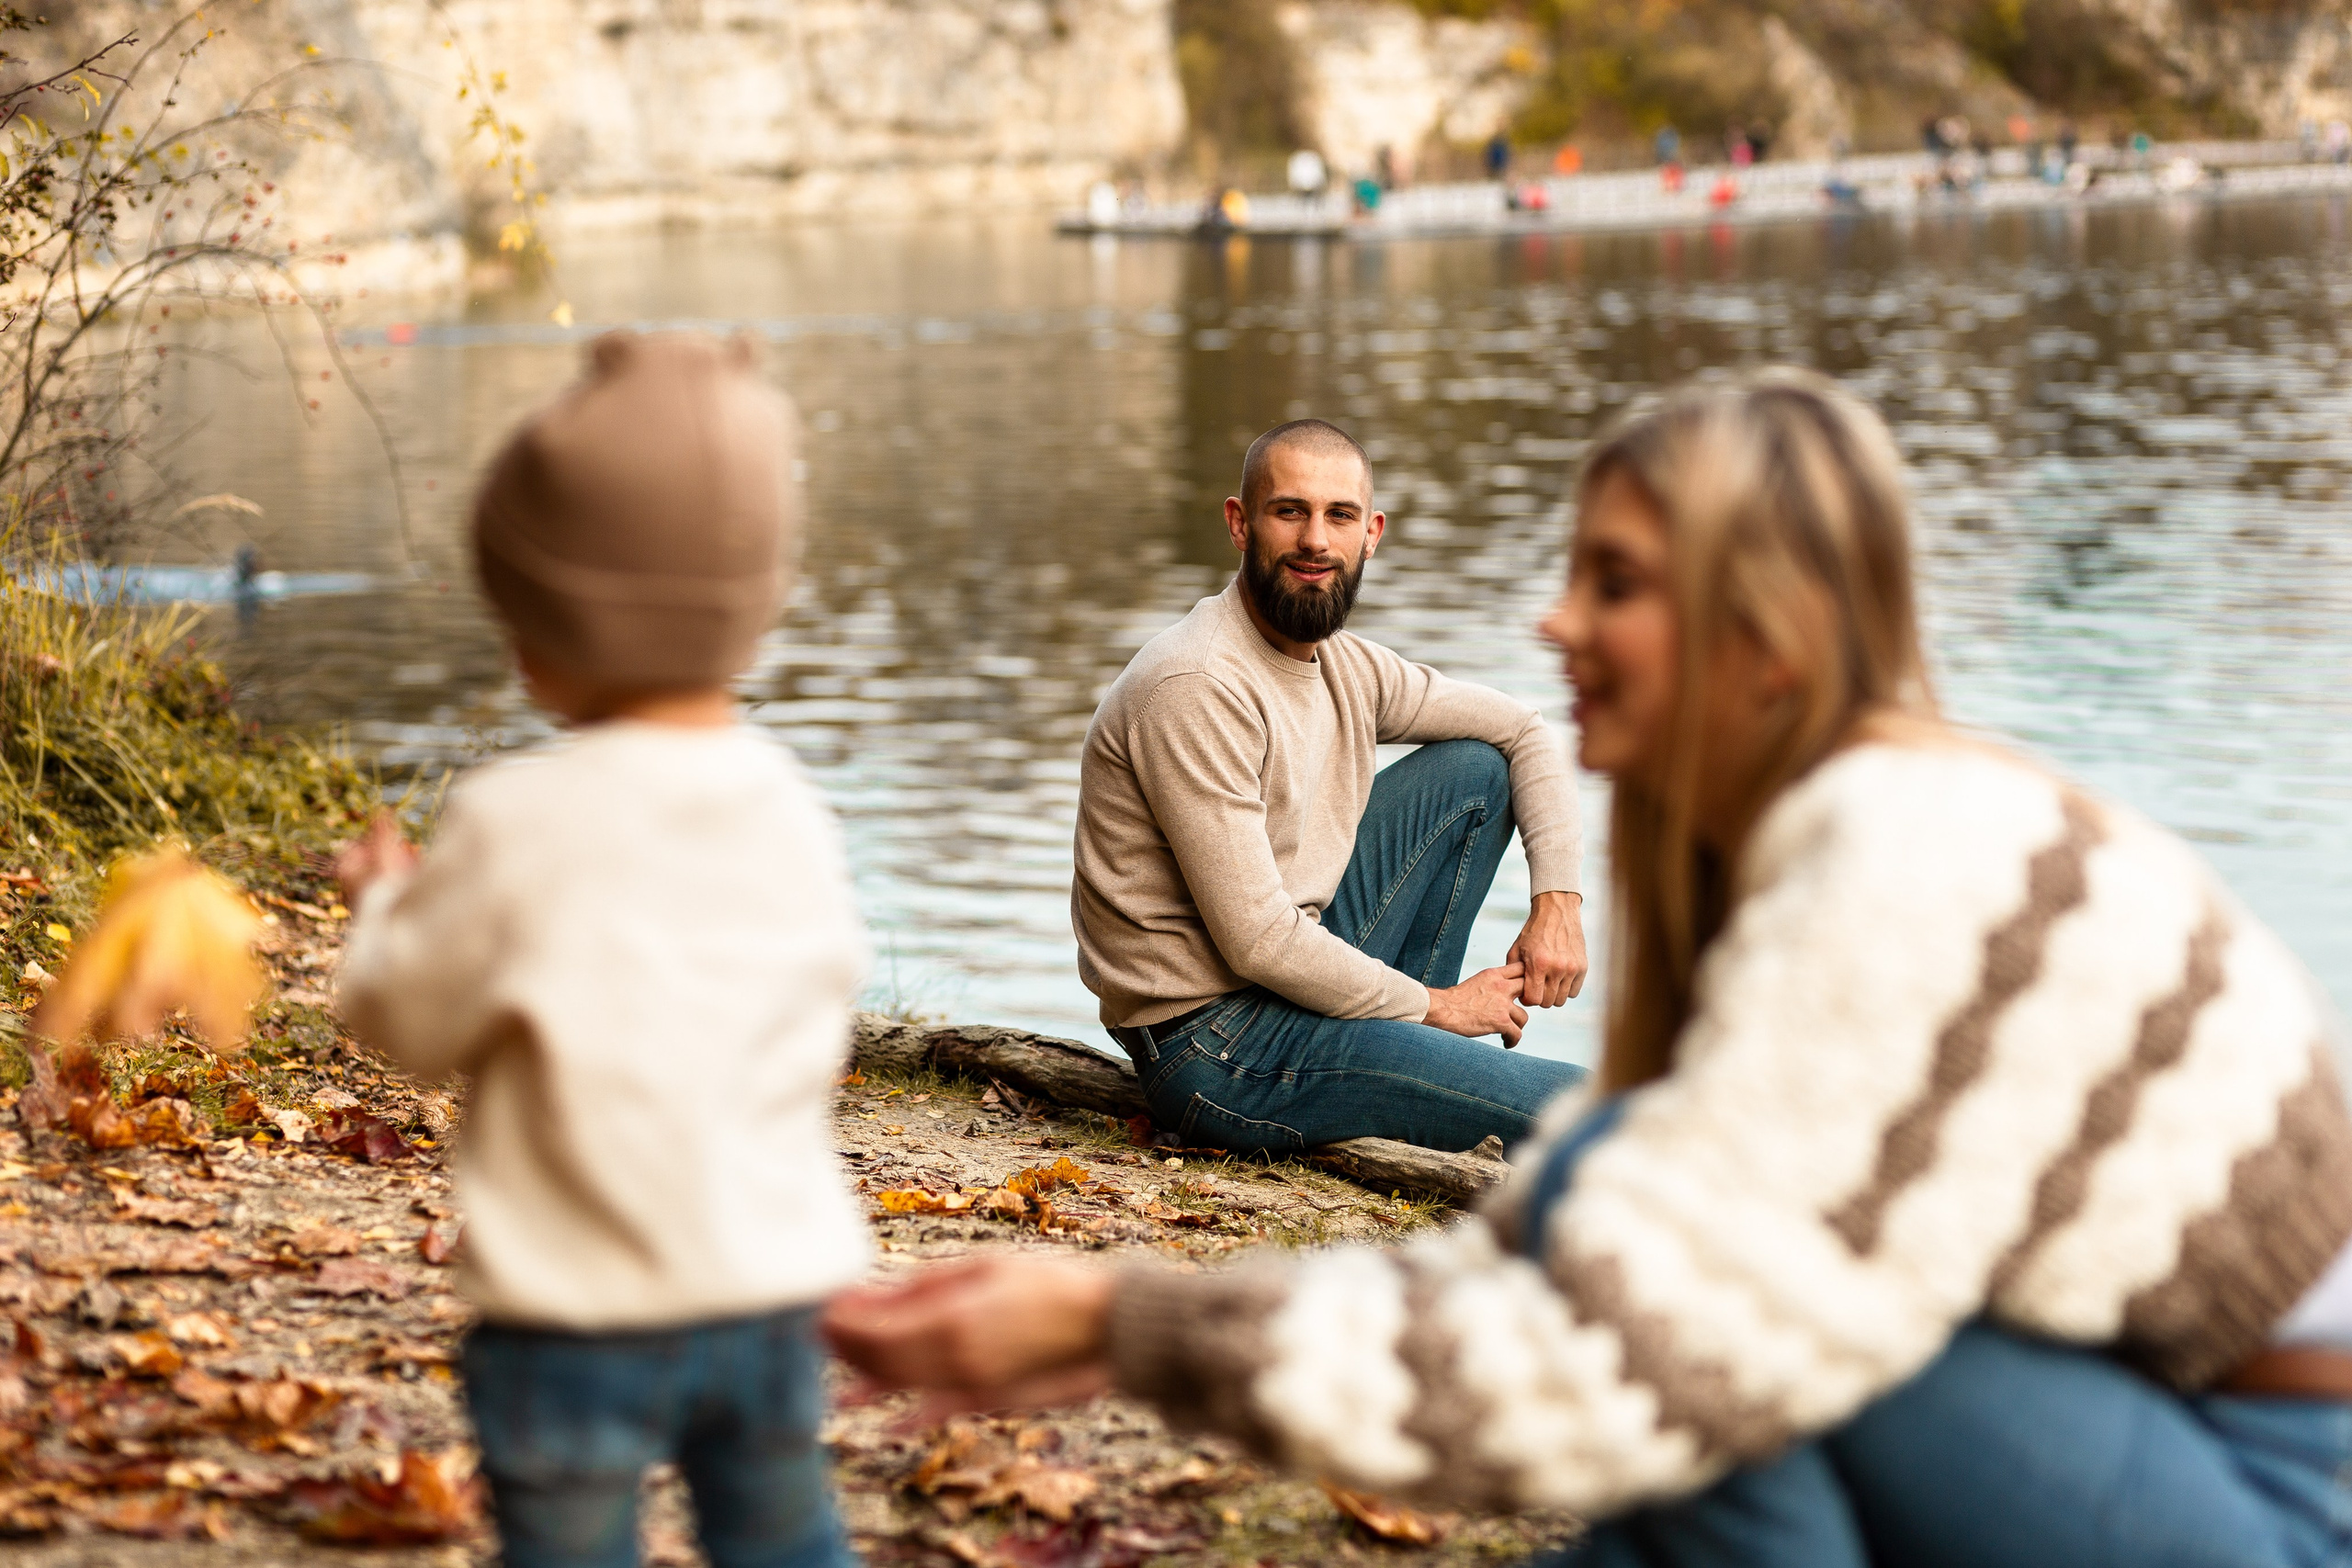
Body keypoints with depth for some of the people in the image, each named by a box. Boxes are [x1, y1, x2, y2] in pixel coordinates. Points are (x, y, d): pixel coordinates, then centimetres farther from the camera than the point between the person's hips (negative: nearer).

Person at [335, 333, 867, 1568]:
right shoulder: (790, 811, -2)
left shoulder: (520, 824, -18)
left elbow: (408, 1015, -5)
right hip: (774, 1283, 5)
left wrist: (385, 898, 16)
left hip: (584, 1309, -5)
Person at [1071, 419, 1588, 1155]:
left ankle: (1400, 1048, 10)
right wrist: (1431, 1006, -12)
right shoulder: (1196, 689, -22)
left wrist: (1558, 898, 3)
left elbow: (1521, 731, 19)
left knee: (1475, 769, 11)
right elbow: (1257, 943, -24)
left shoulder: (1344, 666, 5)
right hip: (1215, 1048, -9)